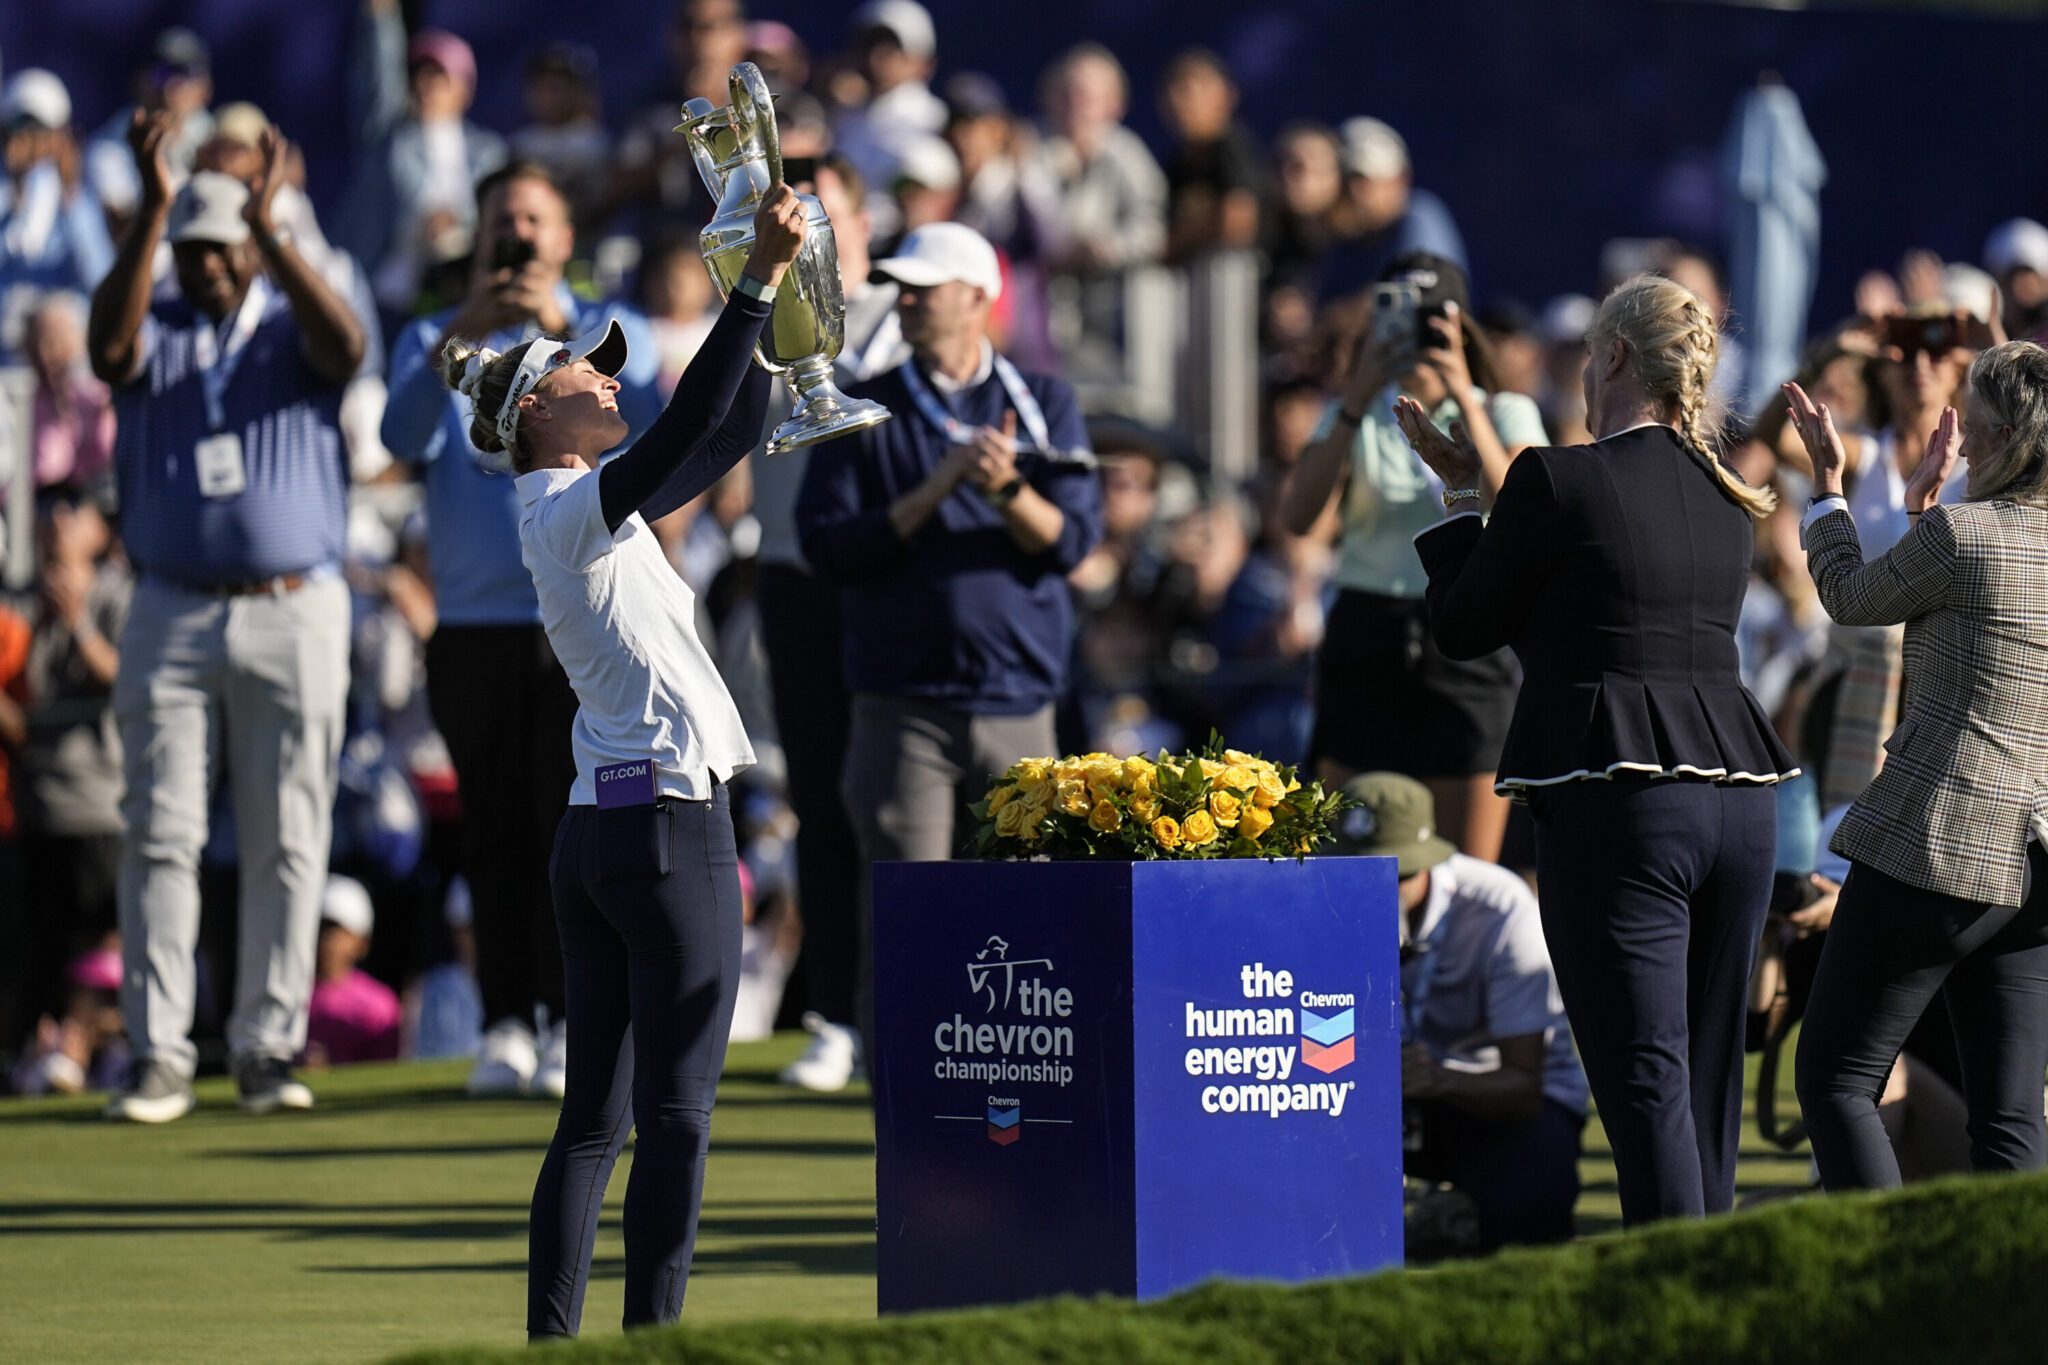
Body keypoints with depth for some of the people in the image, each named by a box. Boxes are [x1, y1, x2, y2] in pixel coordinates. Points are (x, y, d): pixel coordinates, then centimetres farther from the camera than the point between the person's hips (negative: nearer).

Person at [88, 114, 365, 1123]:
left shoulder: (294, 329, 6)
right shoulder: (155, 336, 9)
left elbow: (344, 346, -18)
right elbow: (107, 345, -15)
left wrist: (267, 223, -26)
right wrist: (151, 210, -22)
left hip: (295, 613, -1)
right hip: (173, 614, 1)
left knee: (286, 842, 1)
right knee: (161, 837, -3)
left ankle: (268, 1047, 7)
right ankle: (158, 1055, -3)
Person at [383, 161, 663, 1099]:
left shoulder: (612, 332, 12)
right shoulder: (431, 340, 15)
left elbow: (641, 423, -9)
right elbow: (405, 439, -5)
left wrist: (562, 329, -22)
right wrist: (458, 340, -20)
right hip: (474, 625, 2)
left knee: (574, 823, -8)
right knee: (494, 833, 1)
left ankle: (573, 1022, -6)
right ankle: (507, 1023, 3)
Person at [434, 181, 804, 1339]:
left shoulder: (585, 513, 17)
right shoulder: (572, 510, -10)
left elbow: (732, 430, 21)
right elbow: (690, 427, -26)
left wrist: (767, 291, 12)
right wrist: (759, 284, -27)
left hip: (601, 831, 10)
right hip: (668, 823, -10)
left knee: (595, 1120, 8)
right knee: (676, 1117, -7)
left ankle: (552, 1340, 6)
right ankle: (654, 1337, -9)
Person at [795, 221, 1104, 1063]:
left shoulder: (1043, 405, 11)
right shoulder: (866, 414, 8)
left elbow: (1072, 541, 0)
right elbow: (827, 546, -2)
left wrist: (1008, 490, -18)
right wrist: (933, 492, -11)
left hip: (1018, 702, 1)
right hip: (902, 704, -1)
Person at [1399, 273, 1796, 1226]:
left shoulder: (1557, 482, -8)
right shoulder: (1728, 500, 12)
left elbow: (1462, 629, 2)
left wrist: (1460, 494, 17)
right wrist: (1485, 488, 27)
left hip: (1619, 804, -7)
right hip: (1739, 798, 7)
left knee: (1646, 1078, -9)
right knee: (1709, 1076, 13)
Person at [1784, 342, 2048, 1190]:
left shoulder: (1960, 535, -11)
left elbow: (1851, 598, 7)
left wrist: (1827, 481, 21)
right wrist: (1927, 508, 29)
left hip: (1936, 850, -7)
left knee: (1835, 1081, 3)